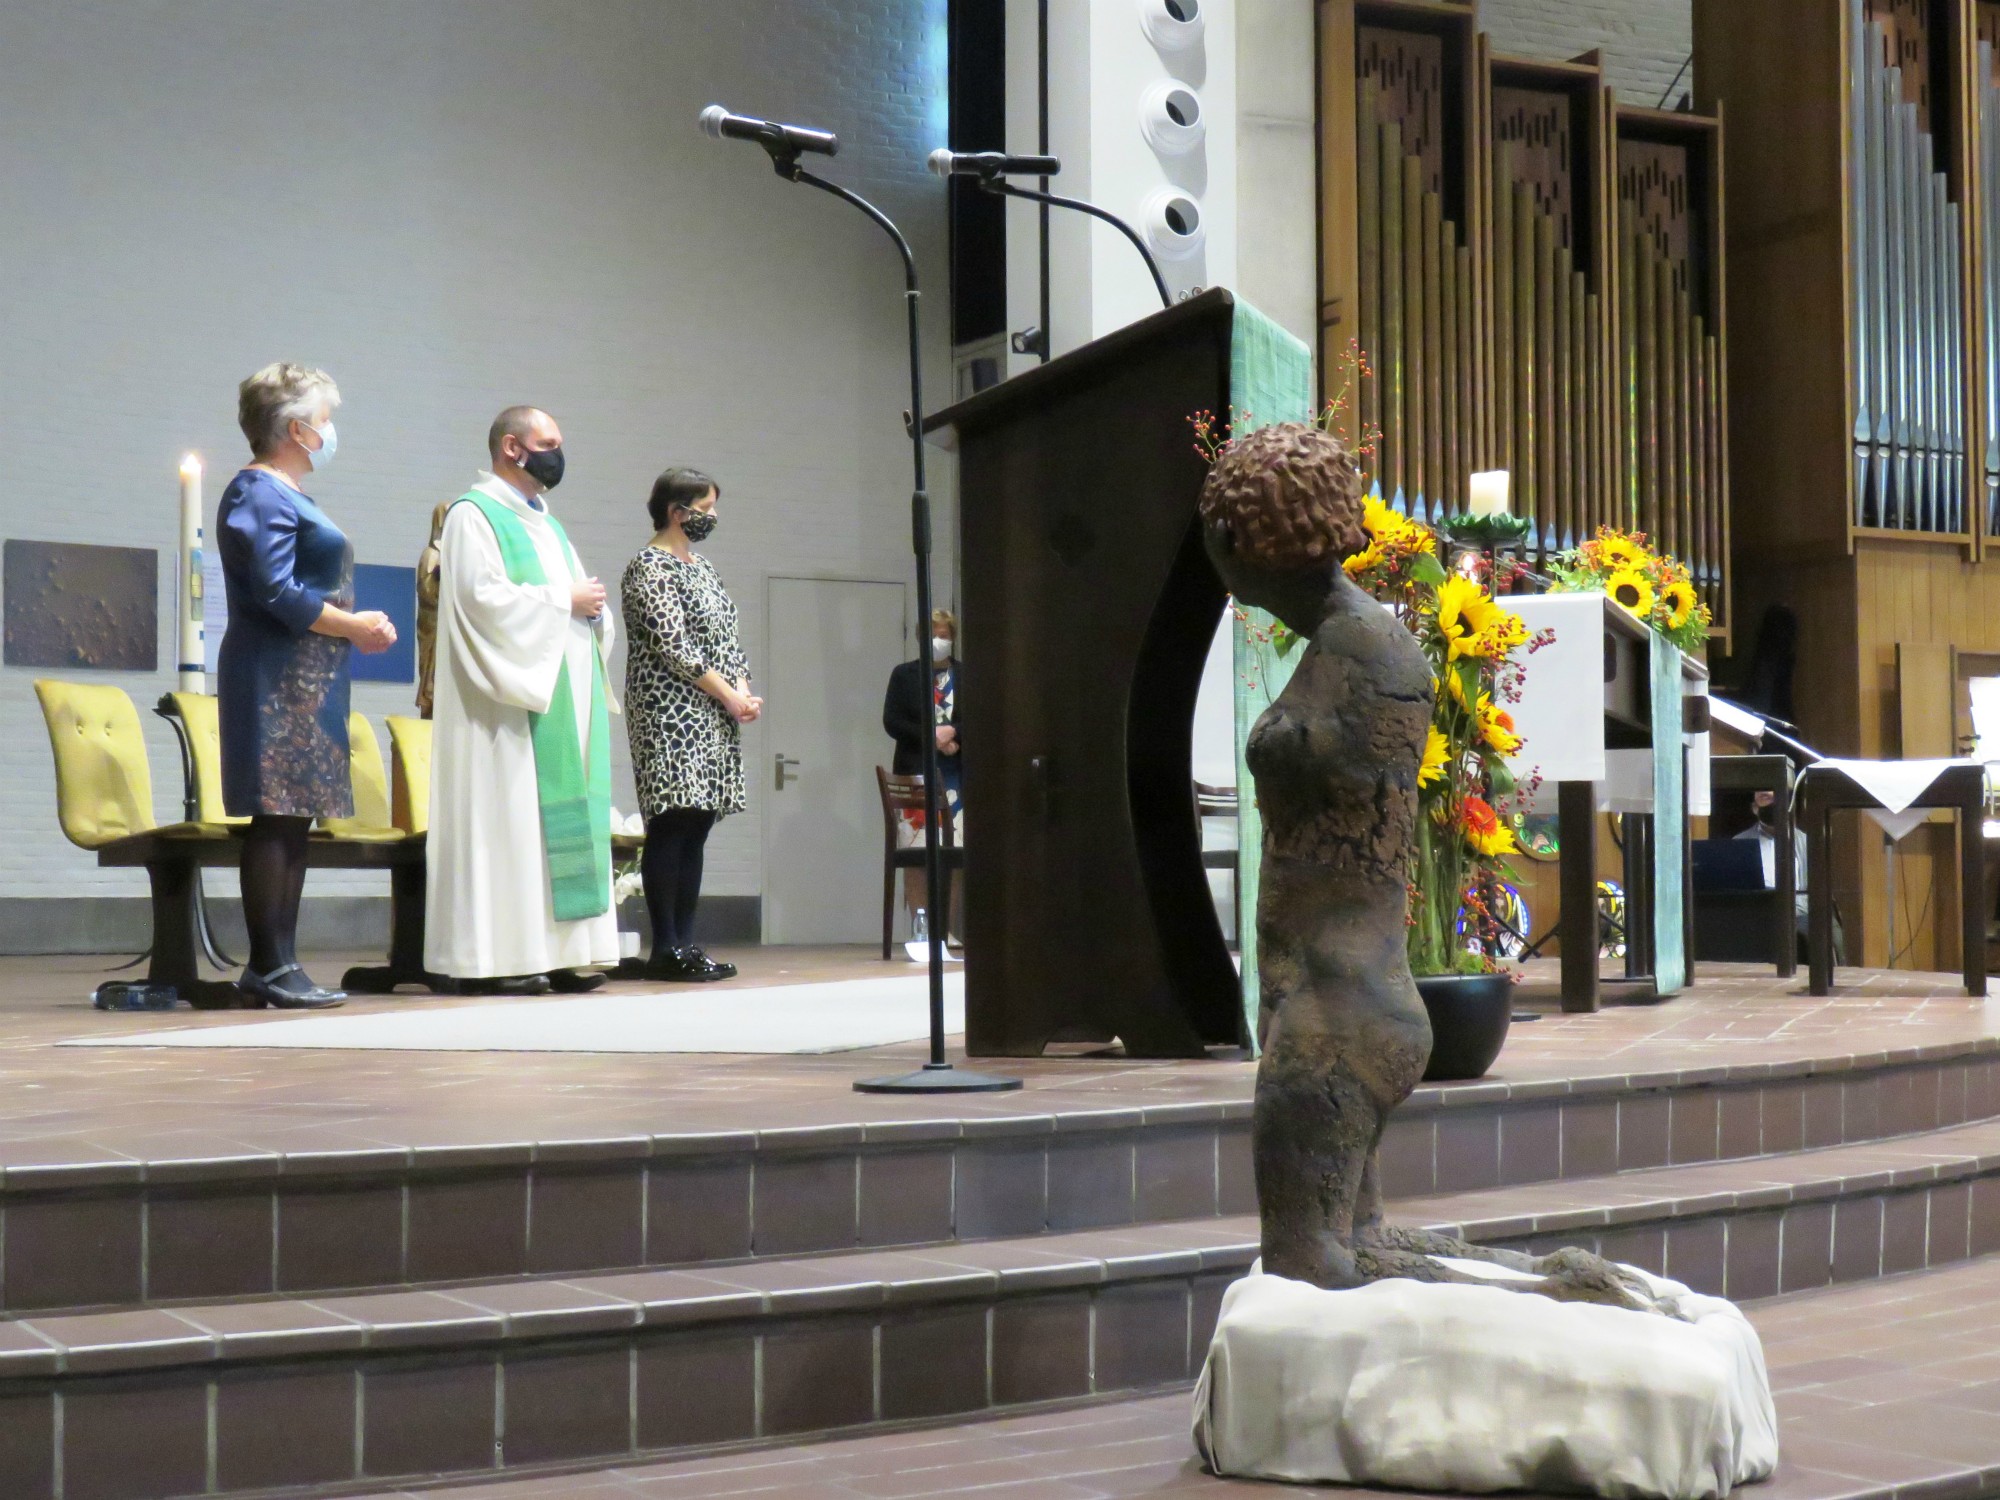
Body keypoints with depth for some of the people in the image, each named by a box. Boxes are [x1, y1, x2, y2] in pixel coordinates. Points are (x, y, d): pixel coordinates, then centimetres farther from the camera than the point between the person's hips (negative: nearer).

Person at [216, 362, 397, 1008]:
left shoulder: (285, 494, 22)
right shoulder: (260, 494, -9)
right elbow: (276, 593, -18)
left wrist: (358, 622, 9)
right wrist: (355, 626, -10)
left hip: (305, 680, 10)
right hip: (277, 679, -10)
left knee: (292, 820, 8)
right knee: (277, 818, -10)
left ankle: (276, 966, 11)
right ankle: (271, 970, -9)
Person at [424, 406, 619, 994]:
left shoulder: (546, 523, 23)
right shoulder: (474, 515, -4)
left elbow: (578, 596, 23)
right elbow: (484, 597, -17)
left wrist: (593, 608, -1)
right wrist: (564, 601, -12)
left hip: (565, 700, 9)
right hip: (510, 699, -9)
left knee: (563, 821, 4)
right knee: (505, 819, -10)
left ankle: (558, 952, 5)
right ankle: (489, 958, -10)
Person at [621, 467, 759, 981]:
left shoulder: (703, 567, 19)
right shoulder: (649, 567, -7)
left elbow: (726, 637, 19)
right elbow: (673, 645, -15)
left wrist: (745, 689, 0)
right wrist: (730, 695, -13)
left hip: (713, 718, 9)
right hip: (671, 714, -9)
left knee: (696, 828, 6)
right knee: (671, 827, -10)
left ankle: (684, 943, 8)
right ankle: (665, 948, -8)